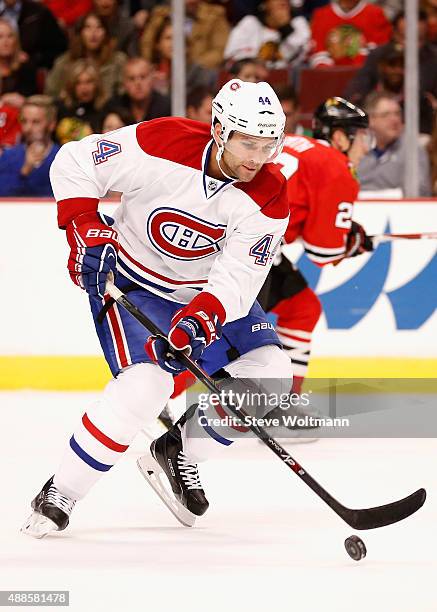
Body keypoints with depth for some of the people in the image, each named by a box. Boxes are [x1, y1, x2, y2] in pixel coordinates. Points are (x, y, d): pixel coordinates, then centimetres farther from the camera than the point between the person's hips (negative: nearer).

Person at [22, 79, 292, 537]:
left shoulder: (268, 199, -19)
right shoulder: (159, 146, -26)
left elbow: (239, 277, -23)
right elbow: (73, 163, -15)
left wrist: (201, 315, -41)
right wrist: (85, 228, -25)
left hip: (212, 290, 4)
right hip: (132, 284, -4)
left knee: (269, 377, -11)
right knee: (145, 384, -26)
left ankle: (179, 453, 11)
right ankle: (60, 494, -13)